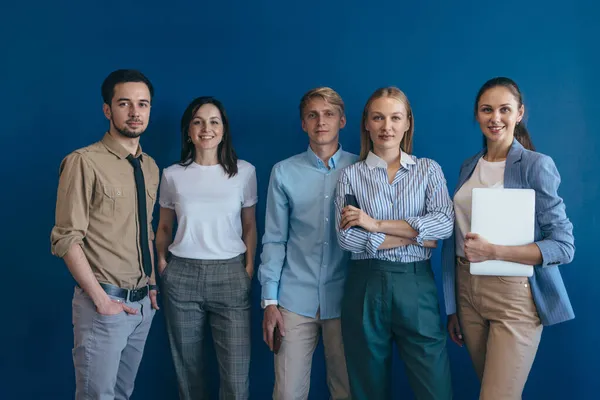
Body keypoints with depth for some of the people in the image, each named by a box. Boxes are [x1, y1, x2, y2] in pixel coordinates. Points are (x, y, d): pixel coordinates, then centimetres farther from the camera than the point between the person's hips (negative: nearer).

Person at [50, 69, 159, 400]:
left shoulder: (150, 167, 10)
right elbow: (66, 239, -14)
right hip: (104, 301, -6)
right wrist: (101, 299, -15)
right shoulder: (84, 162, -12)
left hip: (143, 303, 6)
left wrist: (152, 286, 8)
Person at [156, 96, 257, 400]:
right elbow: (164, 227, 12)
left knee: (236, 372, -3)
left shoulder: (244, 171, 1)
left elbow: (249, 226, 7)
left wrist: (249, 268, -1)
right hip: (182, 276, 1)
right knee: (187, 366, 11)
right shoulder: (172, 175, 4)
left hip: (230, 274, -1)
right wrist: (162, 263, -1)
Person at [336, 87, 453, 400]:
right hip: (365, 288, 0)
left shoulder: (429, 169, 6)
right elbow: (348, 238, -9)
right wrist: (417, 235, -10)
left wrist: (377, 224, -12)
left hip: (416, 285, 0)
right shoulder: (351, 176, 4)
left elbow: (445, 223, -10)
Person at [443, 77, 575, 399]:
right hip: (467, 293, 6)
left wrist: (494, 251, -23)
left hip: (514, 297, -5)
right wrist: (452, 308, 14)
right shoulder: (469, 167, 9)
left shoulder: (537, 166, -8)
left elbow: (563, 246, -12)